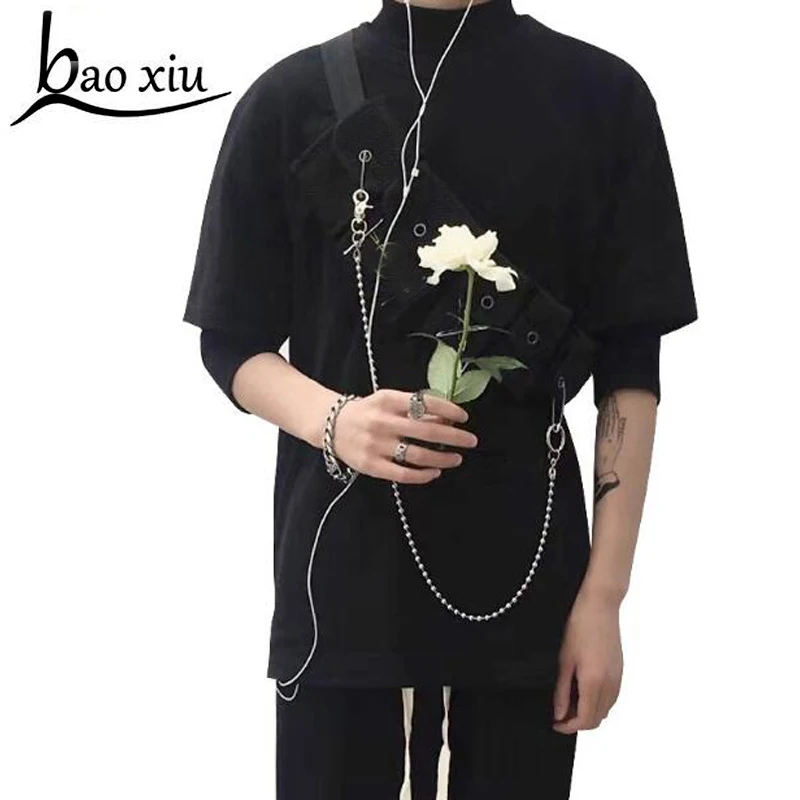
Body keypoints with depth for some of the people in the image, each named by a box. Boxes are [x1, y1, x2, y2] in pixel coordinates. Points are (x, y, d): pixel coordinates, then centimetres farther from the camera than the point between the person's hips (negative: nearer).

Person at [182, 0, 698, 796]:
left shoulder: (602, 96, 1)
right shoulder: (292, 98, 1)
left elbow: (629, 366, 2)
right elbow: (231, 342, 5)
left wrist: (604, 593, -3)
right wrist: (333, 418, -16)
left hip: (525, 575, 0)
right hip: (343, 571, 0)